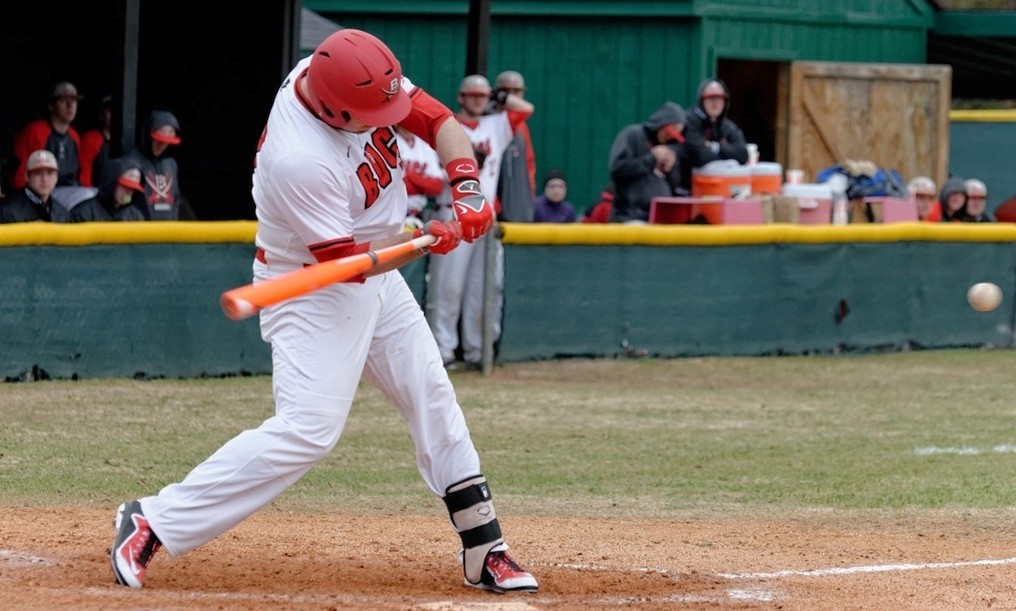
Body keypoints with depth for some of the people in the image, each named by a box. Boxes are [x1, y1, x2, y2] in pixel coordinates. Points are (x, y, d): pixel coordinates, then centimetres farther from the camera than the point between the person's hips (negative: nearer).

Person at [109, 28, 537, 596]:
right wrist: (422, 240, -36)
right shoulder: (298, 159, -34)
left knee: (435, 402, 11)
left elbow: (438, 120, -4)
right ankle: (153, 523, -13)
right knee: (308, 428, -19)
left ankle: (486, 553, 19)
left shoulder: (360, 79, -14)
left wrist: (467, 186, -21)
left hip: (379, 278, 9)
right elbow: (344, 260, -27)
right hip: (312, 289, -9)